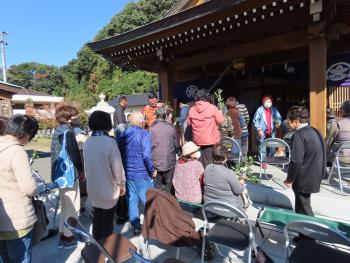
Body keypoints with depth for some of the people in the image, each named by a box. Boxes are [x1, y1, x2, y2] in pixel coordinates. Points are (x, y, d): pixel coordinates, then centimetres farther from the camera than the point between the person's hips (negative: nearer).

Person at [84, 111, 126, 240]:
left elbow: (86, 164, 4)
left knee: (97, 216, 24)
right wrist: (122, 184, -5)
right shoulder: (110, 142, -23)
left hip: (92, 187, 6)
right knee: (107, 220, 13)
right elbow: (117, 167, -19)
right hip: (108, 188, -6)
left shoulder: (88, 142, -4)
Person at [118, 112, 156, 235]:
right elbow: (147, 156, -21)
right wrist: (152, 170, -9)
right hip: (142, 174, -6)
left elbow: (119, 154, 10)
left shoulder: (123, 135, 5)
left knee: (132, 200, 14)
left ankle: (135, 227, 24)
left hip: (127, 173, 6)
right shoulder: (144, 134, -14)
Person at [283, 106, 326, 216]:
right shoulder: (314, 131, 6)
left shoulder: (299, 135, -21)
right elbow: (314, 156, 12)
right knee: (302, 206, 23)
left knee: (304, 211, 8)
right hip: (313, 176, 9)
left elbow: (296, 161, -24)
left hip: (303, 179, -9)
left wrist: (289, 179, -11)